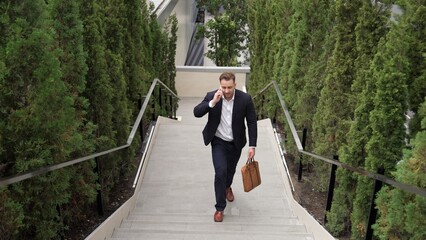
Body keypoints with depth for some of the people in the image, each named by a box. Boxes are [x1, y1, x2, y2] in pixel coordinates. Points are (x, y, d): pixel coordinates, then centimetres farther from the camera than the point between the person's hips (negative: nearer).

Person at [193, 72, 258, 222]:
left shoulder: (245, 99, -17)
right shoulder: (211, 96, -16)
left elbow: (252, 122, -10)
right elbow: (196, 113, -21)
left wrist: (252, 146, -13)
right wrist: (212, 103, -36)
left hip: (236, 143, 2)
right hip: (218, 142, -2)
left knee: (230, 169, 22)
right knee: (220, 171, -15)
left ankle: (227, 186, 57)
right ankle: (220, 207, 3)